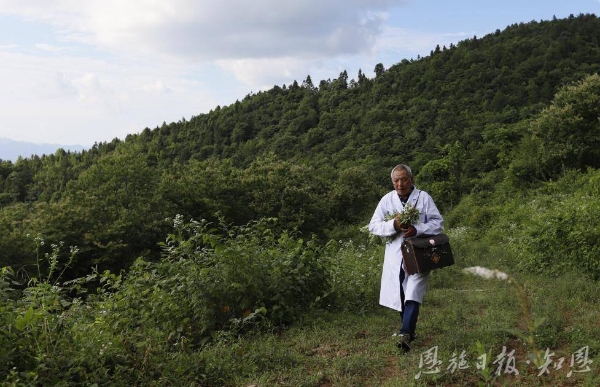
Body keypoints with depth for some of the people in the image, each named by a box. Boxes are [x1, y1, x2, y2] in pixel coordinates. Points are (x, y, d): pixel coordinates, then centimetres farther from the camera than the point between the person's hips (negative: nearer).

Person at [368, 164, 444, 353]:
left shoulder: (424, 197, 0)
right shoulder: (387, 199, 5)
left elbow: (438, 223, -2)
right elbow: (373, 226, 2)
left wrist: (417, 229, -19)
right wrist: (393, 225, -16)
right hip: (395, 255, 3)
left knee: (413, 295, -13)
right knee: (399, 295, 11)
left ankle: (405, 333, -16)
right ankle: (408, 329, 29)